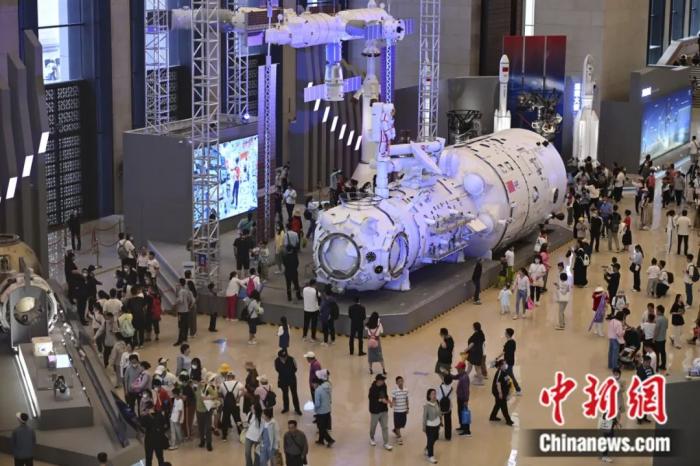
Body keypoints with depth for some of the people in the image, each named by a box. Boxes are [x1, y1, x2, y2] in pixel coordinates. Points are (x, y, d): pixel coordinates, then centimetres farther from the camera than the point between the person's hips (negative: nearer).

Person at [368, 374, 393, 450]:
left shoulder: (384, 386, -2)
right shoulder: (373, 388, -22)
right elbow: (371, 398, -26)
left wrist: (388, 400, -4)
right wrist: (381, 400, -31)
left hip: (384, 410, 5)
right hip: (375, 410, -5)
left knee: (385, 427, 3)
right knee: (373, 426, 16)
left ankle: (386, 444, 8)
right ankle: (371, 438, 42)